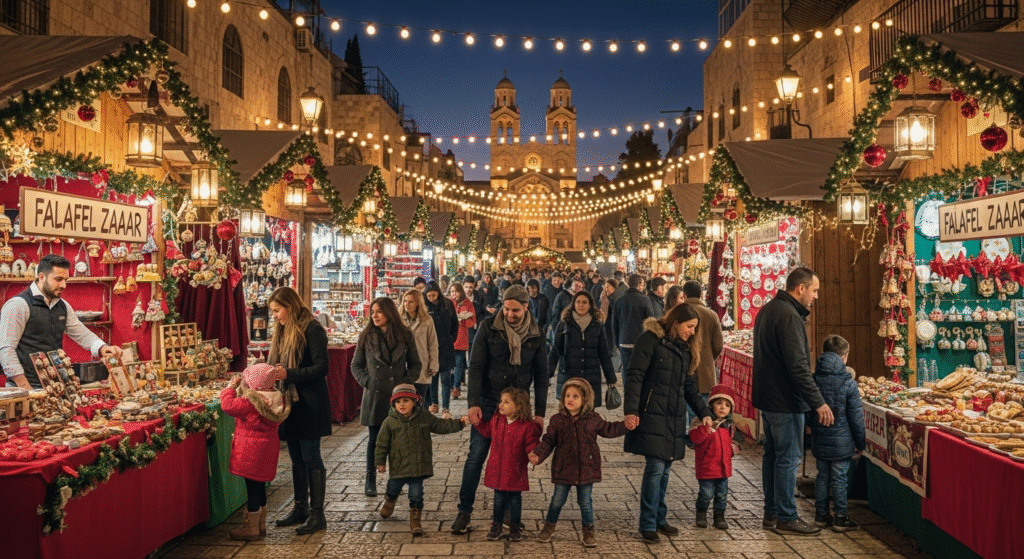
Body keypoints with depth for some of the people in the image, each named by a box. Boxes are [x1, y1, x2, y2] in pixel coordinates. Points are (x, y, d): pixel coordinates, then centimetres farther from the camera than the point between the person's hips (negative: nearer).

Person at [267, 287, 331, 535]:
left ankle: (317, 514, 5)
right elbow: (276, 363, 18)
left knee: (311, 458, -3)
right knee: (297, 459, 14)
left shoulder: (312, 330, -13)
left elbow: (321, 367, -18)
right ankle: (300, 508, 25)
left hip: (309, 405, -8)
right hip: (290, 403, 8)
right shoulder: (282, 332, 13)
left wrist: (289, 374, -24)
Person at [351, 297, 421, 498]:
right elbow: (356, 365, 9)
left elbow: (416, 364, 8)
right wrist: (366, 381, -6)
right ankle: (370, 481, 17)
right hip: (374, 396, 0)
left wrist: (406, 382, -5)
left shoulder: (405, 335, 3)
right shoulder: (366, 336, 3)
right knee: (374, 438, 6)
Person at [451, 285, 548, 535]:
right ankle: (465, 511, 10)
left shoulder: (536, 335, -3)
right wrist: (473, 403, -16)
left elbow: (541, 376, 3)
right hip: (487, 402, -1)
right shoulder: (489, 327, -8)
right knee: (476, 456, 0)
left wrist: (539, 412, -1)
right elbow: (476, 367, -9)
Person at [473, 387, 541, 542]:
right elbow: (486, 431, 19)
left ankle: (515, 528, 26)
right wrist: (477, 422, 6)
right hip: (497, 470, 4)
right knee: (499, 498, 15)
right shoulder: (496, 420, 1)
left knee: (514, 499, 11)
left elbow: (531, 445, -13)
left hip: (515, 472, -3)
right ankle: (496, 525, 28)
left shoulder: (527, 427, -15)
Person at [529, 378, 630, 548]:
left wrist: (625, 425, 3)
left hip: (586, 468, 0)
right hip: (563, 468, 0)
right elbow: (548, 441, -3)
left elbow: (608, 430, 13)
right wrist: (538, 455, -17)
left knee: (586, 501, 8)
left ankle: (588, 531, 26)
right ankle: (549, 527, 31)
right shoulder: (557, 420, -4)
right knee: (557, 500, 9)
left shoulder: (593, 419, -1)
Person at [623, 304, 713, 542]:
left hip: (675, 417, 7)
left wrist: (704, 412, 6)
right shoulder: (650, 339, -7)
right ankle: (648, 524, 4)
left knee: (665, 468, 9)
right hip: (652, 414, -7)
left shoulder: (686, 348, 15)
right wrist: (631, 410, -22)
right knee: (656, 467, -8)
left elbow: (690, 387, 19)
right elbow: (634, 376, -13)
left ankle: (660, 518, 23)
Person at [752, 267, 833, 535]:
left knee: (772, 454, 16)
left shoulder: (767, 310, 12)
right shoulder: (788, 316, -20)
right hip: (785, 401, -10)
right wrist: (818, 402, -23)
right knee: (789, 458, -1)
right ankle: (786, 518, 7)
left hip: (767, 397, 10)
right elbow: (798, 365, -25)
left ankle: (771, 512, 24)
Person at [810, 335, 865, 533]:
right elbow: (856, 417, -8)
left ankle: (821, 515, 21)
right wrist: (860, 443, 4)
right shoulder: (848, 383, -14)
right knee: (839, 479, 4)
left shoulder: (813, 380, -2)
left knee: (822, 477, 14)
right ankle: (840, 518, 13)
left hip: (819, 441, 4)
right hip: (841, 442, -4)